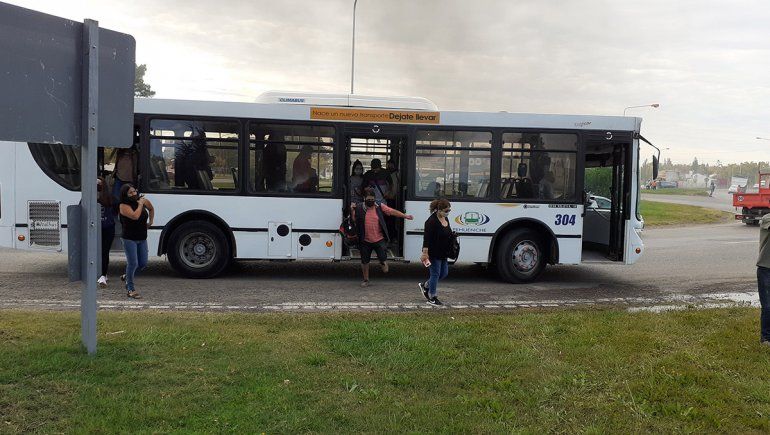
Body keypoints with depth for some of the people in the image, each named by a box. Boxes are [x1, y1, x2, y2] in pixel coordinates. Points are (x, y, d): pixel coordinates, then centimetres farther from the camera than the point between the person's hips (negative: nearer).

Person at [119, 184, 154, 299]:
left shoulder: (143, 201, 3)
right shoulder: (124, 205, -14)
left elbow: (151, 209, 25)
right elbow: (135, 216, -29)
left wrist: (150, 221, 18)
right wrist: (140, 204, -19)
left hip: (142, 239, 6)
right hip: (129, 239, -6)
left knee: (143, 264, 9)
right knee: (133, 263, -9)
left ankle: (127, 277, 36)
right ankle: (131, 289, 3)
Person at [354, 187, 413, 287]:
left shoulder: (379, 206, -2)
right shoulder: (359, 208, -4)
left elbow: (392, 211, -3)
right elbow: (354, 222, 2)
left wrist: (405, 216, -8)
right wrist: (352, 211, -14)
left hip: (379, 239, 0)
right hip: (365, 241, 0)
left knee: (383, 259, -1)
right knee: (364, 261, 12)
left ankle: (383, 261, 37)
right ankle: (365, 279, 32)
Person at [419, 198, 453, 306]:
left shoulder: (445, 219, 8)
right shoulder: (432, 221, -19)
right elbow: (427, 238, -22)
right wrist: (425, 253, -25)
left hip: (443, 254, 9)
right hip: (434, 253, -9)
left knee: (444, 273, 13)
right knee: (435, 274, 0)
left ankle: (425, 286, 31)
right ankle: (432, 297, 13)